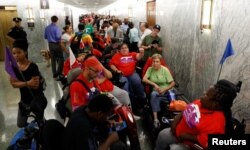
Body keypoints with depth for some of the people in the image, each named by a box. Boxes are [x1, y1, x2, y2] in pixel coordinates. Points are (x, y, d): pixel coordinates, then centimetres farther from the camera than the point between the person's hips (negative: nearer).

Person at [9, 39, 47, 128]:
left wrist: (18, 82, -25)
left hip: (36, 99, -5)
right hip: (24, 100, 5)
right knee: (21, 125, 17)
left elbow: (35, 85, -25)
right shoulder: (13, 67, -5)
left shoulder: (33, 67, -20)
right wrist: (27, 83, -28)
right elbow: (13, 84, -14)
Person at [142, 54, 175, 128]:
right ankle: (155, 118, -36)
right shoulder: (150, 69, 3)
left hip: (166, 90, 0)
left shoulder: (165, 70, -4)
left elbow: (172, 83, -5)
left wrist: (164, 90, -18)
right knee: (153, 94, -34)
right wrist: (154, 84, -22)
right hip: (156, 90, 1)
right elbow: (144, 79, -11)